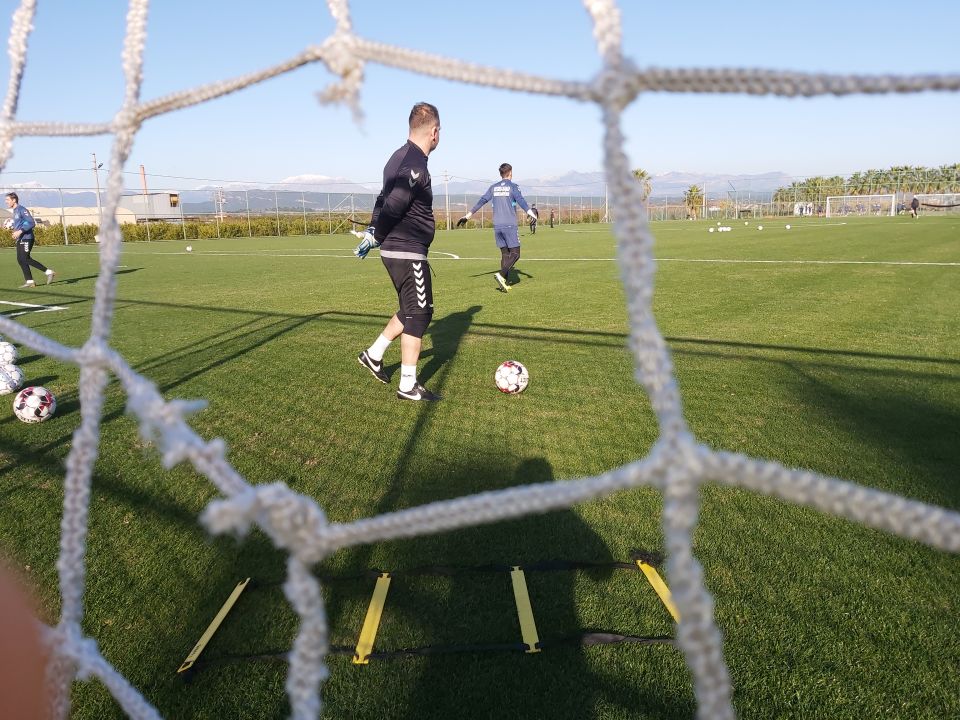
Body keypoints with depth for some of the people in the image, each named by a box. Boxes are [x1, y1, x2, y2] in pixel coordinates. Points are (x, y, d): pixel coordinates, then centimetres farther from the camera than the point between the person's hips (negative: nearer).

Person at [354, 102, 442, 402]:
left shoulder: (399, 157, 12)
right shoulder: (416, 167, -20)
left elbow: (383, 200, 16)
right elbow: (392, 207, -23)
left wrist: (372, 233, 15)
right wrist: (375, 239, -10)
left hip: (394, 250, 10)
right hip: (408, 252, -10)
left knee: (413, 310, 22)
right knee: (418, 315, 0)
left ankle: (374, 354, 28)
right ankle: (408, 386, 8)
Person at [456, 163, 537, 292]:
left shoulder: (493, 187, 12)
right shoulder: (513, 186, -2)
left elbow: (481, 202, 12)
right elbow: (521, 201, -17)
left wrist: (467, 216, 17)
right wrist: (532, 214, -28)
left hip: (497, 226, 5)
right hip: (510, 225, -5)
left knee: (505, 254, 11)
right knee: (515, 253, -1)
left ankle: (506, 283, 5)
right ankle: (502, 275, -22)